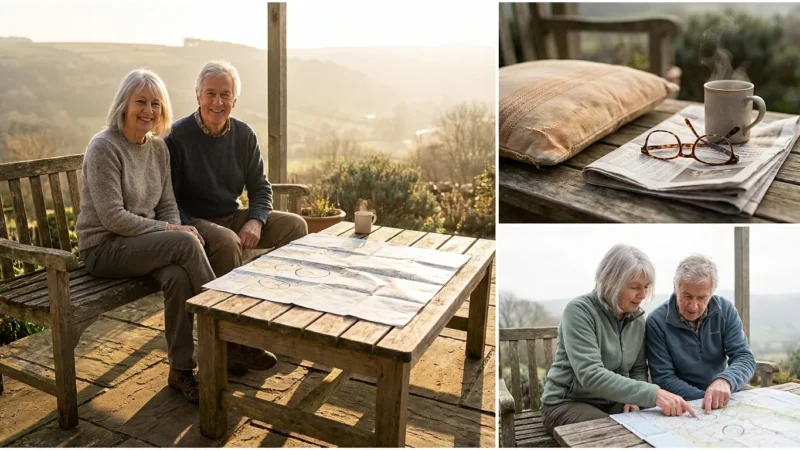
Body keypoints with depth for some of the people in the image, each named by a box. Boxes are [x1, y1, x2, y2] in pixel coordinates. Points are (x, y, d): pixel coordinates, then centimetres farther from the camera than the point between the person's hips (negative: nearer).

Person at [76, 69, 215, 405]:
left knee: (178, 277, -29)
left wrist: (176, 231, -12)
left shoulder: (158, 147, 8)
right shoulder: (103, 148, -13)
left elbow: (168, 204, 9)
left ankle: (181, 370, -15)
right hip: (104, 248, -5)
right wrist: (171, 232, -20)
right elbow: (113, 218, -19)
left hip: (145, 243, 6)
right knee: (186, 243, -29)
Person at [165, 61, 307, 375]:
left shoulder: (243, 135, 3)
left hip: (233, 217, 6)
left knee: (295, 226, -10)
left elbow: (260, 187, 7)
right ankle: (233, 343, -27)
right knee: (227, 242, -37)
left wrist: (255, 221, -13)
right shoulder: (177, 137, -11)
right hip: (194, 221, -5)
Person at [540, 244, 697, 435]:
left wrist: (634, 398, -12)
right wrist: (651, 394, -38)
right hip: (567, 403, -6)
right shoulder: (579, 311, -20)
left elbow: (638, 369, 10)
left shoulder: (637, 317, 1)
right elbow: (590, 375, -31)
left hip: (612, 402, 6)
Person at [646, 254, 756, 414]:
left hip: (725, 401, 3)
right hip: (681, 406, -3)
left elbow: (745, 358, -8)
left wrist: (725, 380, -29)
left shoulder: (725, 311, -3)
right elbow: (663, 378, -10)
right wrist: (705, 399, -21)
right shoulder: (656, 322, -12)